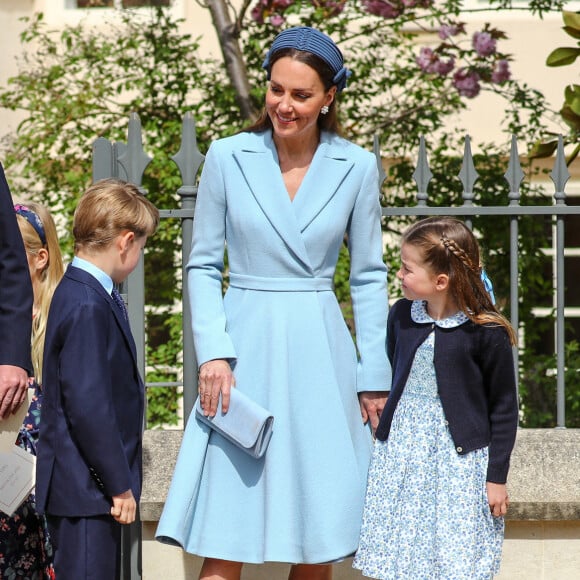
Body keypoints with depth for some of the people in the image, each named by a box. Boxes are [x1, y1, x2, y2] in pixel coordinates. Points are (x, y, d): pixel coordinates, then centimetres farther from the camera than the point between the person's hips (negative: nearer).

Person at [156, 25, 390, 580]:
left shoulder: (356, 168, 2)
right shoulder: (227, 158, 0)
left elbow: (368, 277, 8)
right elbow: (203, 265, 4)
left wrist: (375, 376, 5)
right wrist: (213, 352, -8)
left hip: (320, 355, 1)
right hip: (245, 350, -1)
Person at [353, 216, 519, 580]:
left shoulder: (487, 332, -13)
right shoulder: (401, 315, 1)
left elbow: (504, 408, -6)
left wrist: (497, 477, -5)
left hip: (459, 460, -5)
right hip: (400, 453, 5)